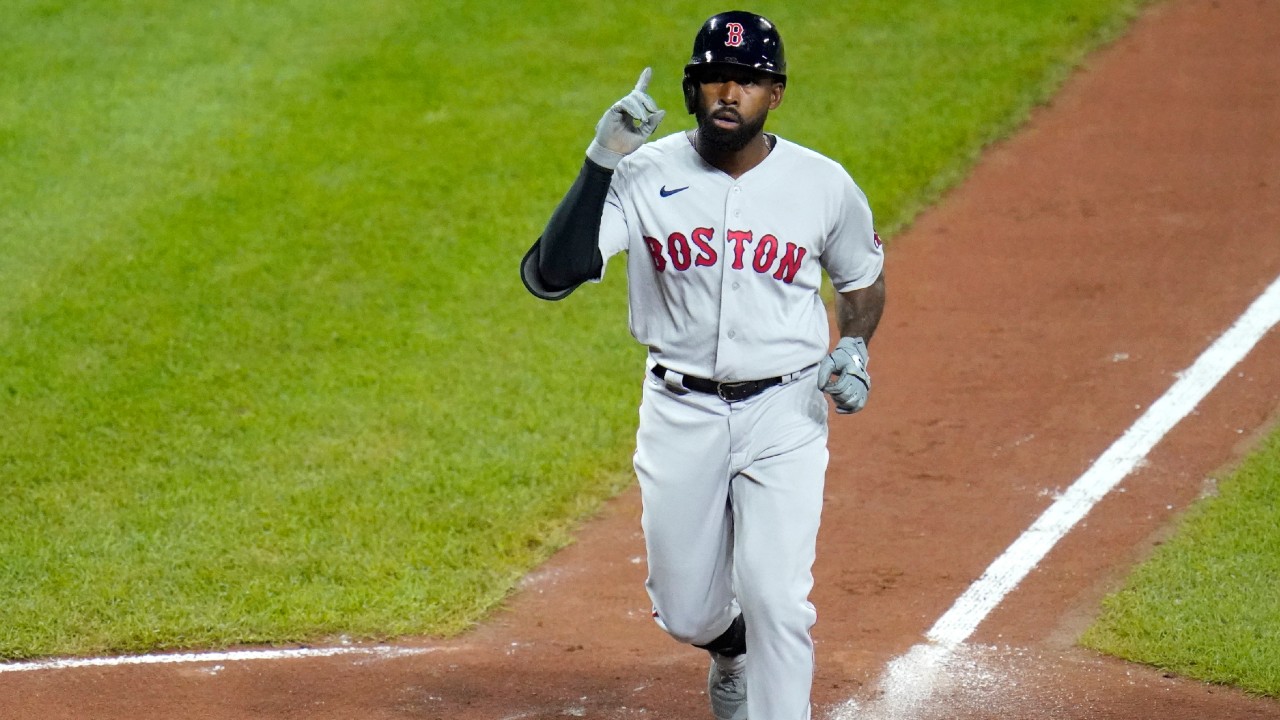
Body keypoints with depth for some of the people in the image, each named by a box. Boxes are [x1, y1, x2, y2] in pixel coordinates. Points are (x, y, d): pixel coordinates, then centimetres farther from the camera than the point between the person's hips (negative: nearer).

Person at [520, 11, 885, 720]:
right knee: (685, 612, 12)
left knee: (776, 600, -13)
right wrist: (600, 164, -29)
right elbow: (548, 275, -21)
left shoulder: (823, 185, -6)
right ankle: (731, 649, 49)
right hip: (680, 413, 1)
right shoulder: (646, 175, -10)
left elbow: (861, 279, 14)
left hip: (784, 412, -1)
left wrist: (853, 349, -7)